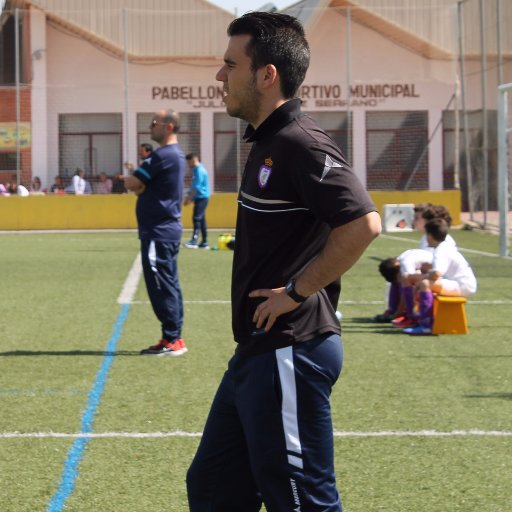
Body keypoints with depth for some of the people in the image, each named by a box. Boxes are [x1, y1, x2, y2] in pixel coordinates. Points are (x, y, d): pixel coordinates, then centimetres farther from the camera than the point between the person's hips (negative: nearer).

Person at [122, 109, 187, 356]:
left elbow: (131, 183, -16)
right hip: (168, 228, 10)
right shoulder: (176, 155, 16)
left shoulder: (163, 155, -17)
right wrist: (140, 185, -1)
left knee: (161, 287, -7)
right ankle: (174, 339, 15)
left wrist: (133, 180, 5)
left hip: (158, 232, -10)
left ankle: (171, 340, -5)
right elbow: (142, 185, 20)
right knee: (169, 285, 11)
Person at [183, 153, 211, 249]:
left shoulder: (200, 171, -14)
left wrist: (189, 198, -14)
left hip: (201, 198, -10)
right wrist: (189, 196, 18)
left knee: (197, 218, -16)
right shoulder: (196, 170, 16)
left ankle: (194, 240, -22)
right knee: (201, 219, 10)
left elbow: (197, 187, -18)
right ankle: (204, 242, 13)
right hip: (199, 198, 10)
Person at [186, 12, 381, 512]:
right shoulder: (266, 143, 14)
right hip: (257, 353, 11)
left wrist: (297, 292, -21)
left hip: (289, 353, -11)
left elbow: (362, 223, -29)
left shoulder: (300, 144, -18)